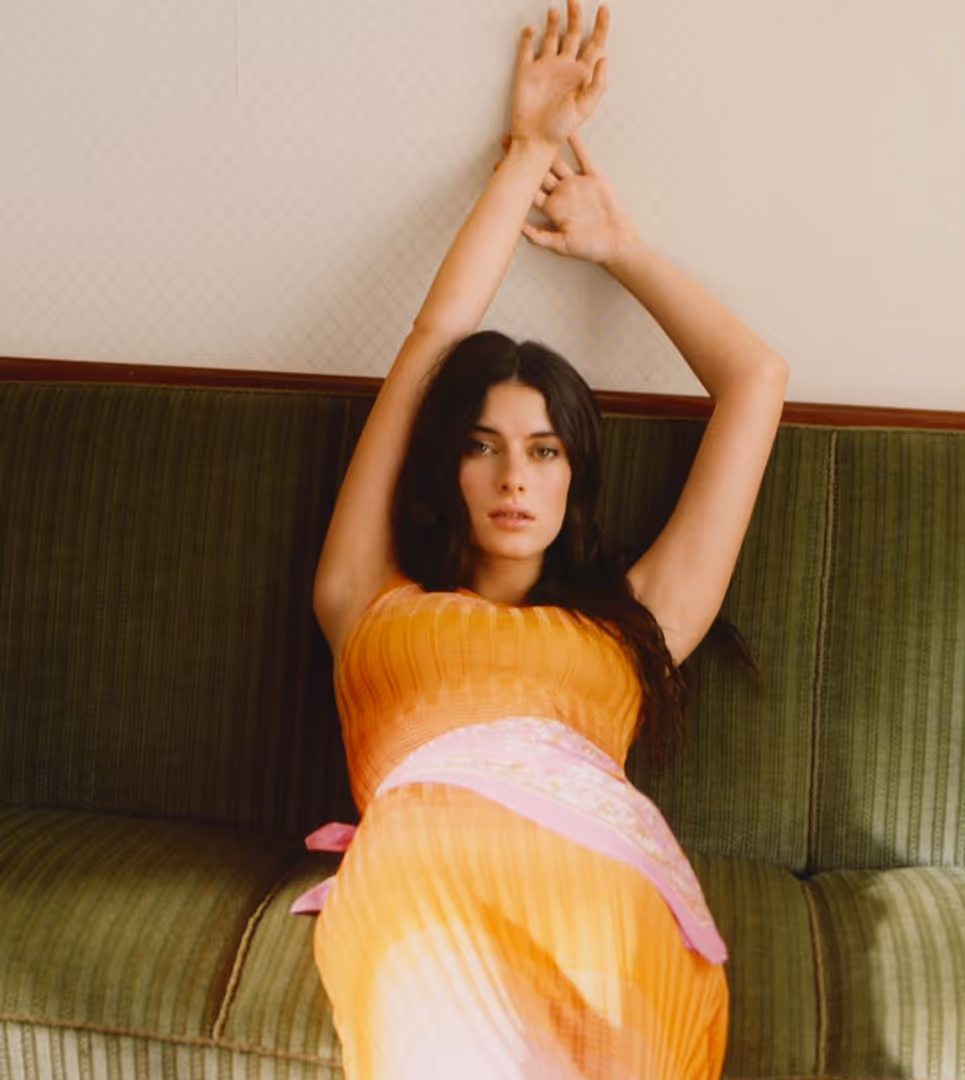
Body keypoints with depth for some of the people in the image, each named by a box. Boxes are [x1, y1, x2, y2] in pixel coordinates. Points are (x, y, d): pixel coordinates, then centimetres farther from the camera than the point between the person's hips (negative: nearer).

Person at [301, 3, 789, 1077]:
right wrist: (529, 149, 42)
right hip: (422, 858, -1)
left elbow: (755, 378, 37)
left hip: (600, 876, 1)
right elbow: (436, 336, 32)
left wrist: (618, 247, 46)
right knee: (443, 982, -33)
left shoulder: (629, 619, 31)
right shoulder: (374, 600, 29)